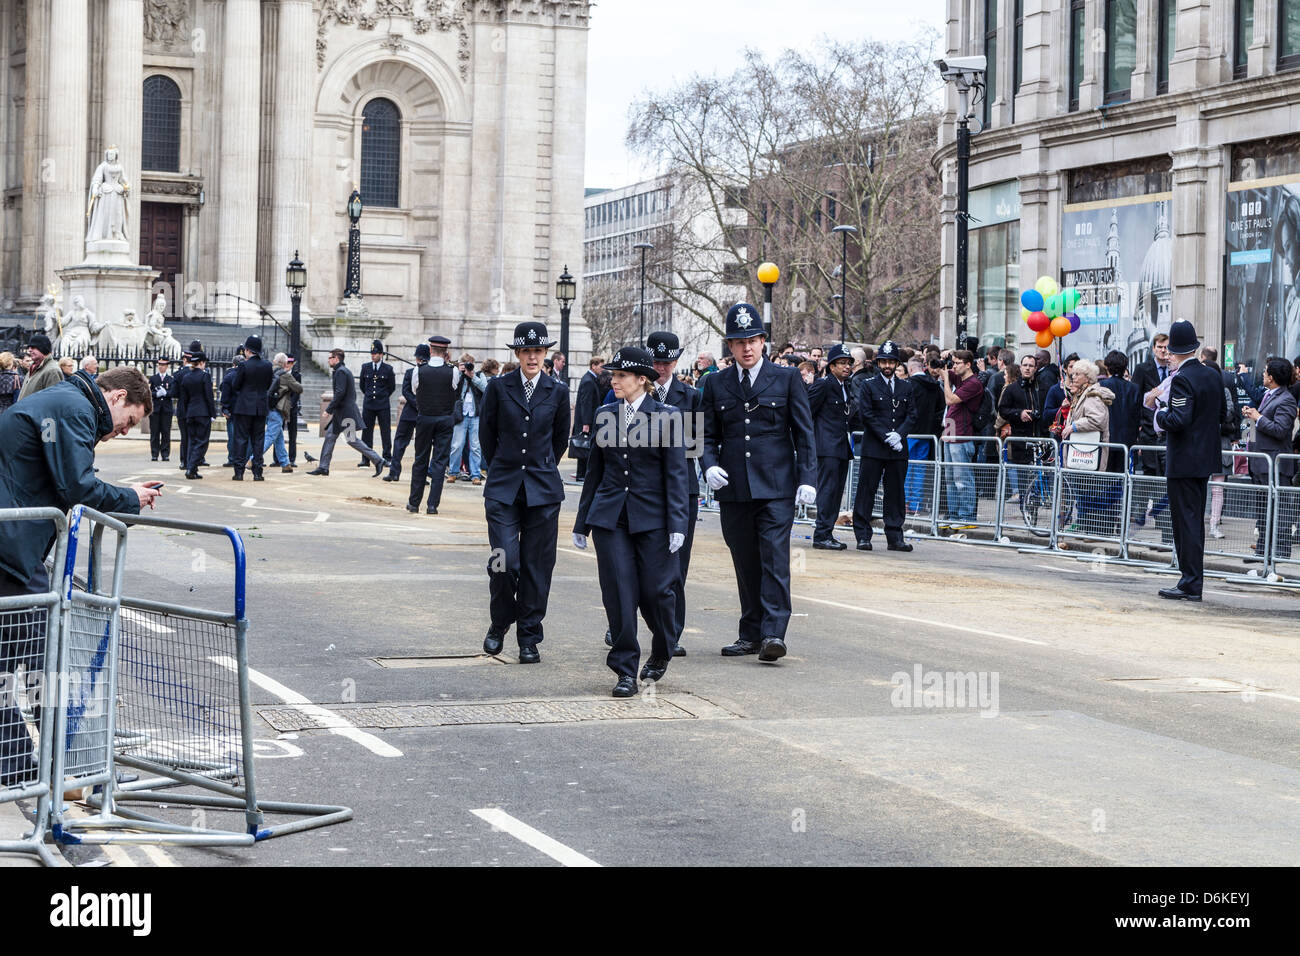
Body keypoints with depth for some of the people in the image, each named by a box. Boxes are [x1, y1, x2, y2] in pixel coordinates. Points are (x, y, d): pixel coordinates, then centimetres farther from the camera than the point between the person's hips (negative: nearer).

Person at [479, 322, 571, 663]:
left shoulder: (558, 392, 4)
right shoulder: (498, 387, 0)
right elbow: (486, 434, 11)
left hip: (543, 490, 1)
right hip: (503, 488, -1)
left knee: (537, 565, 1)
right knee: (504, 561, -11)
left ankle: (529, 639, 12)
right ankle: (500, 623, 15)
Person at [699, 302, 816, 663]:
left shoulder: (787, 379, 4)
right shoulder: (716, 384, 10)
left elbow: (804, 433, 3)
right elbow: (708, 434, 13)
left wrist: (807, 478, -5)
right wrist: (709, 465, -7)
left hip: (776, 486, -3)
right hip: (733, 490, 3)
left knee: (774, 559, -11)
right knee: (745, 564, 8)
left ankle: (773, 633, -13)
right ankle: (751, 634, 16)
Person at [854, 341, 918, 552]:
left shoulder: (906, 387, 13)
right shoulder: (868, 385, 2)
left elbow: (912, 415, 8)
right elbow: (867, 415, -6)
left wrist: (899, 434, -9)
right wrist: (886, 437, -13)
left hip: (899, 449, 3)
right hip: (873, 448, -3)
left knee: (895, 493, 6)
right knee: (867, 490, -3)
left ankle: (895, 537, 10)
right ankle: (863, 536, 1)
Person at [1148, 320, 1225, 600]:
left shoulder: (1182, 379, -17)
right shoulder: (1213, 376, 8)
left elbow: (1178, 420, -25)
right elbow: (1221, 413, 17)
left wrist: (1158, 412, -8)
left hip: (1184, 461, -8)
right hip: (1206, 458, 8)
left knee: (1186, 521, -5)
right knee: (1195, 521, 15)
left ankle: (1191, 584, -4)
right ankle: (1192, 580, 20)